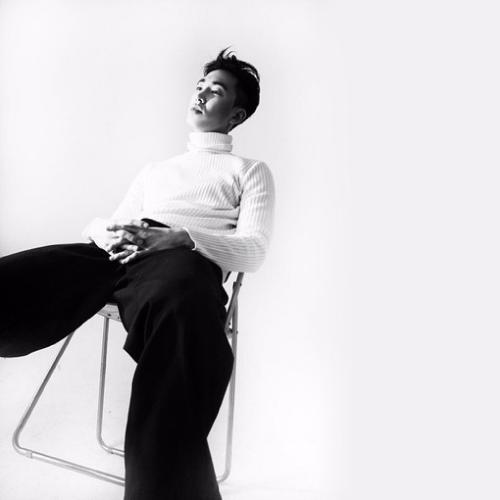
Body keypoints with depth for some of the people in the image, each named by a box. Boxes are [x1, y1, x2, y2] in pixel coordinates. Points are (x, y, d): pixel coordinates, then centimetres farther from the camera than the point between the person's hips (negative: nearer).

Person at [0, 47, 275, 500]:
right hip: (116, 255, 5)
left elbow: (253, 250, 7)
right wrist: (106, 233, 3)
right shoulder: (156, 169, 39)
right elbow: (107, 221, 30)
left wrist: (177, 237, -11)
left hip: (183, 258, -4)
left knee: (183, 310, -44)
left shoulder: (251, 171, 24)